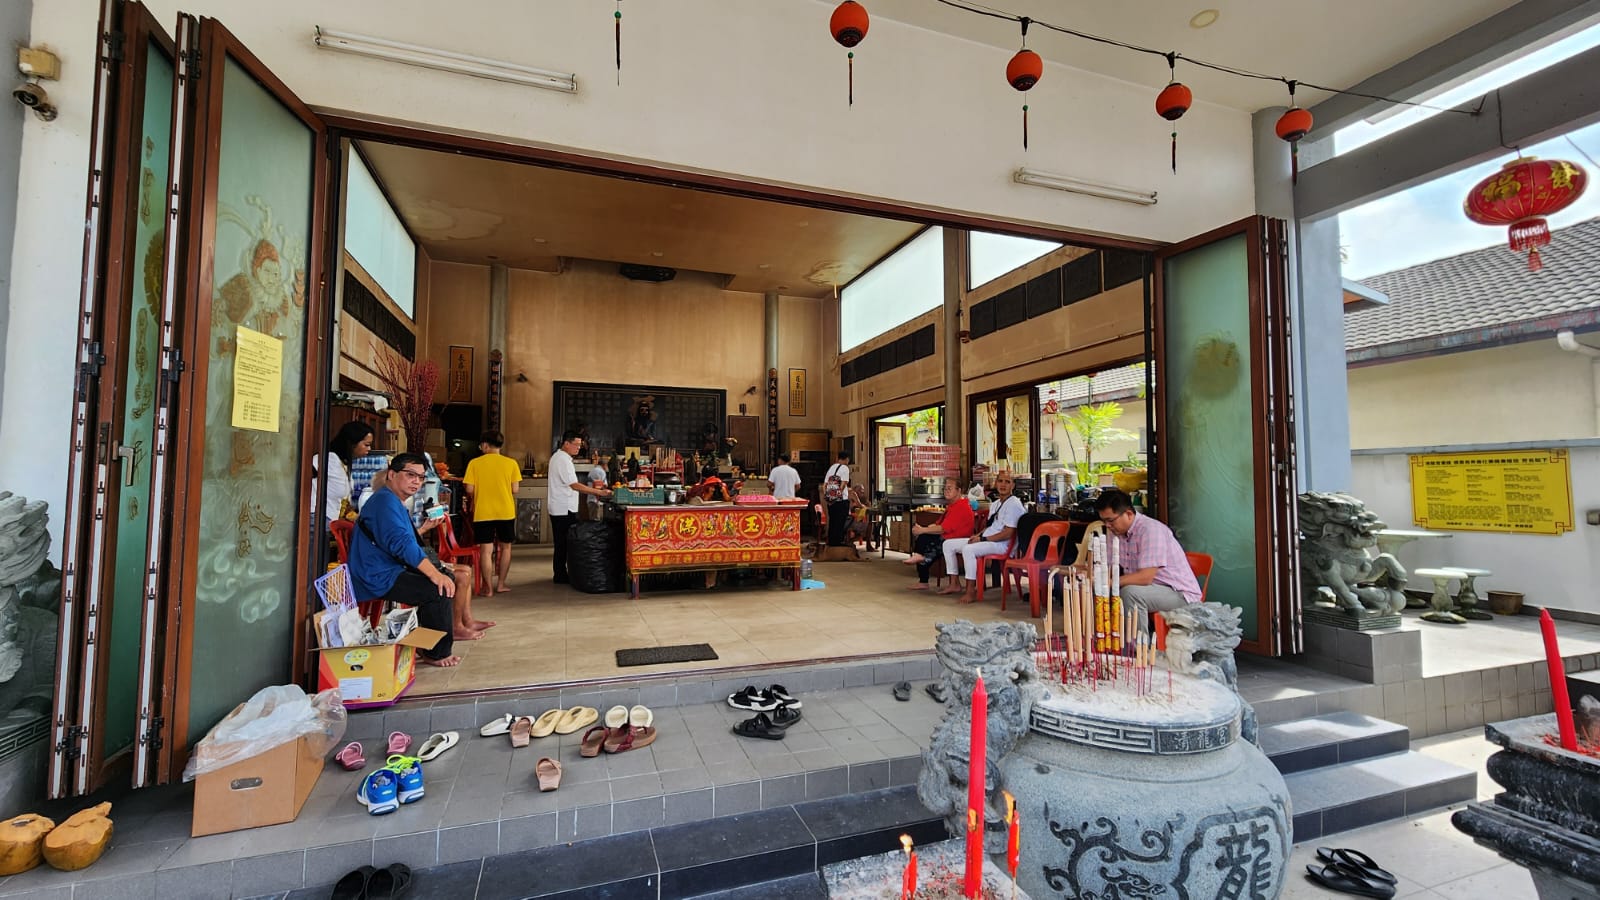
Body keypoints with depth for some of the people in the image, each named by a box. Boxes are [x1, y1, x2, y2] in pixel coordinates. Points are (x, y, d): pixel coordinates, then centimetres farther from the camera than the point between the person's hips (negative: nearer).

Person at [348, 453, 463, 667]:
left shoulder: (395, 502, 20)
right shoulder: (385, 501, -16)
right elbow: (401, 544, -30)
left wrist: (423, 529, 28)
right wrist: (435, 574, -35)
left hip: (389, 571, 11)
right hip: (379, 577, -11)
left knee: (447, 577, 12)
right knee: (440, 589, -24)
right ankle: (436, 653, -9)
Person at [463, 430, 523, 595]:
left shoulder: (475, 463, -4)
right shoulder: (511, 463, -3)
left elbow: (469, 490, -5)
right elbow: (515, 490, -3)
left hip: (482, 513, -1)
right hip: (506, 512, 1)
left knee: (486, 549, 6)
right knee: (505, 547, 14)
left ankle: (488, 587, 9)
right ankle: (501, 584, 18)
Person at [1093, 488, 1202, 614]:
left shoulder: (1150, 529, -21)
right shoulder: (1117, 532, 4)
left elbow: (1145, 577, -29)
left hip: (1180, 593, -8)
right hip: (1150, 588, 8)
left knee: (1130, 593, -32)